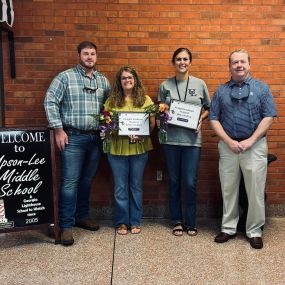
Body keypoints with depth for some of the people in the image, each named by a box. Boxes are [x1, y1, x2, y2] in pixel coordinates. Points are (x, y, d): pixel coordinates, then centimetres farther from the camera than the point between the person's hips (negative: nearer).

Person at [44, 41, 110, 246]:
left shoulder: (103, 80, 12)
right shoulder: (65, 77, -1)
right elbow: (50, 102, -5)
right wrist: (58, 129, -10)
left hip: (95, 137, 5)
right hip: (73, 137, -4)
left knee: (87, 180, 14)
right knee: (70, 182, -4)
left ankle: (82, 216, 29)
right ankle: (66, 226, 5)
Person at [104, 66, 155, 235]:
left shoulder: (145, 99, 4)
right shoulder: (112, 100, 4)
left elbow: (152, 123, 3)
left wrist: (142, 133, -15)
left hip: (139, 149, 0)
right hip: (117, 149, 0)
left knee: (136, 186, 10)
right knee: (120, 187, 8)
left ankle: (135, 221, 24)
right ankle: (122, 222, 22)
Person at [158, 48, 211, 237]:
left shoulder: (199, 84, 4)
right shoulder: (165, 85, 6)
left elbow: (208, 108, 11)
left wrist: (201, 119, -7)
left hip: (192, 139, -1)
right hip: (171, 139, 1)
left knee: (190, 183, -1)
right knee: (174, 181, 10)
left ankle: (190, 222, 17)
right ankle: (177, 221, 24)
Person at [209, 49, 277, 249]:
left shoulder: (261, 88, 4)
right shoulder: (221, 91, 9)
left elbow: (269, 117, -2)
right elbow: (214, 119, 4)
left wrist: (250, 141, -11)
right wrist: (229, 141, -8)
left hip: (255, 146, -1)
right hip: (228, 146, 2)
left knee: (255, 191, 3)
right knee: (228, 190, 9)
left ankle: (255, 231, 18)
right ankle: (228, 228, 22)